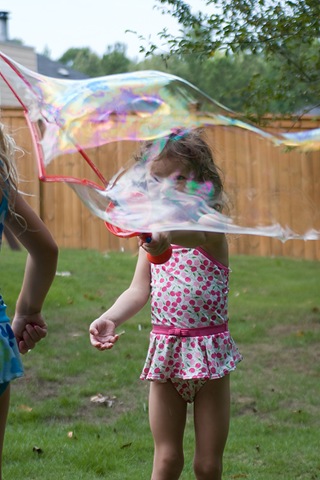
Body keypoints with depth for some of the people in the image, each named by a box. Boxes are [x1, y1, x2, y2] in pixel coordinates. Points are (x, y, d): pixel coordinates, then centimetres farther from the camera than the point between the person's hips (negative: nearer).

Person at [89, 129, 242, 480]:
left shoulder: (210, 226, -11)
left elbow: (194, 233, -36)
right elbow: (139, 290, 3)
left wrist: (167, 237, -60)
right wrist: (109, 319, -17)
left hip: (209, 350, -4)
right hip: (165, 349, 4)